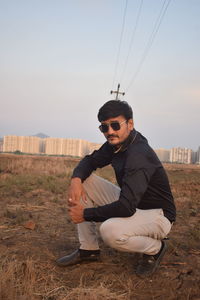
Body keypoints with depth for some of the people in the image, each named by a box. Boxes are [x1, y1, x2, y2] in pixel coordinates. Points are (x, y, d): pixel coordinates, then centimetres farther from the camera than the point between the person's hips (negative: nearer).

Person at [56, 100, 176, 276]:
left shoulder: (139, 154, -29)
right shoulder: (116, 144, -2)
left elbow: (126, 207, -36)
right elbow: (91, 160, 10)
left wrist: (86, 214, -23)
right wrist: (76, 179, -14)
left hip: (159, 215, -9)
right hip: (132, 205, 9)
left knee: (110, 231, -37)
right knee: (83, 181, -2)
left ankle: (155, 248, -3)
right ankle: (88, 250, 6)